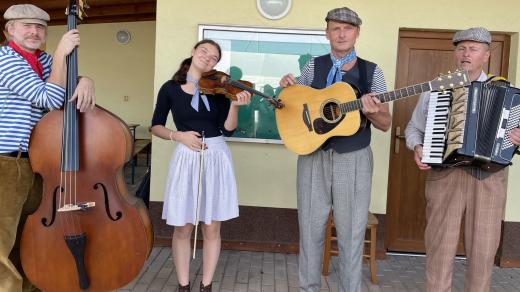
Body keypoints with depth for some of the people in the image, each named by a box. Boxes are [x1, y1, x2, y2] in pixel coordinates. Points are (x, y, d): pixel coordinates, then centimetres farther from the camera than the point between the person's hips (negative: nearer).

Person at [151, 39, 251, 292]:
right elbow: (156, 126, 6)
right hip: (186, 158, -1)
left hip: (216, 158, 1)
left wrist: (234, 105, -18)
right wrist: (178, 135, -11)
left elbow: (228, 129, -2)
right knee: (182, 229, 5)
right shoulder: (170, 88, 3)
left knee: (211, 229, 7)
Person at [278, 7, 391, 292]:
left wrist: (371, 111, -19)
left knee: (351, 232, 5)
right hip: (313, 156, 1)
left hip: (354, 160, -1)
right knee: (310, 228, 9)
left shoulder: (372, 71, 3)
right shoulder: (312, 66, 6)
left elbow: (385, 123, 3)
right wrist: (288, 88, -6)